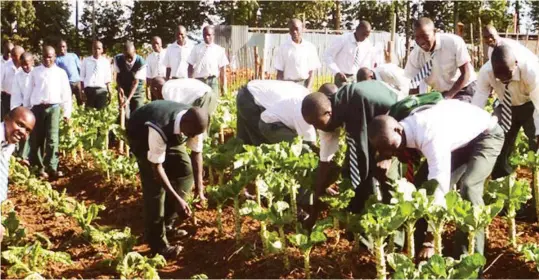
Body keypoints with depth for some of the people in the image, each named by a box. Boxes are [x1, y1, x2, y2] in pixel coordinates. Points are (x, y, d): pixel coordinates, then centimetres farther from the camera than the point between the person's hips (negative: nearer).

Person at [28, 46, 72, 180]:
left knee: (52, 139, -7)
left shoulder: (61, 72, 8)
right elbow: (29, 91, 12)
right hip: (37, 108, 2)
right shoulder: (36, 71, 11)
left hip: (53, 108, -2)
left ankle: (51, 168, -5)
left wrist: (67, 112, 5)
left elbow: (66, 93, 8)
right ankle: (38, 167, 15)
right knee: (36, 139, 4)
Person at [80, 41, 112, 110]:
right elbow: (82, 78, 7)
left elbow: (108, 79, 10)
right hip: (88, 89, 0)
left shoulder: (106, 62, 8)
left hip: (101, 89, 0)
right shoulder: (86, 61, 7)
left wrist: (109, 92, 5)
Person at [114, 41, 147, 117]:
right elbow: (118, 76, -3)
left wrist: (128, 100, -32)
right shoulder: (118, 59, -16)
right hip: (123, 90, 2)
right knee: (125, 115, -8)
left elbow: (135, 83, -25)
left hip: (137, 91, -1)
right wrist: (119, 88, -21)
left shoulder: (141, 63, -25)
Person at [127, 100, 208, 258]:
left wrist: (199, 187, -19)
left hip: (171, 135, 6)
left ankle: (167, 223, 13)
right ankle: (158, 242, -7)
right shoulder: (159, 129, -46)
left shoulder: (194, 123, -29)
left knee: (186, 171, -2)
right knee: (155, 185, -16)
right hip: (142, 135, -6)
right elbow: (156, 167, -38)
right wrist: (177, 199, -39)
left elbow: (197, 153, -13)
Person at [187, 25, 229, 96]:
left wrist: (222, 86, 7)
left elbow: (222, 69, 8)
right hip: (199, 80, 1)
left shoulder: (219, 50, 6)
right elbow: (190, 66, 8)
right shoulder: (197, 48, 8)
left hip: (212, 80, 0)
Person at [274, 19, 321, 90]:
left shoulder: (310, 48, 4)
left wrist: (307, 89, -8)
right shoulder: (283, 48, 2)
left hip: (305, 85, 1)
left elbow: (311, 73, 4)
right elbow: (280, 73, 3)